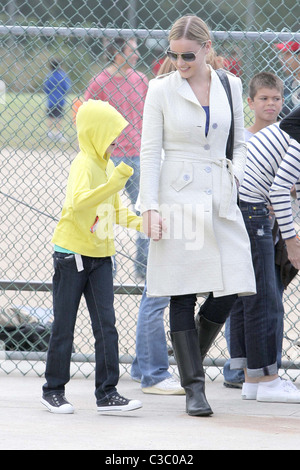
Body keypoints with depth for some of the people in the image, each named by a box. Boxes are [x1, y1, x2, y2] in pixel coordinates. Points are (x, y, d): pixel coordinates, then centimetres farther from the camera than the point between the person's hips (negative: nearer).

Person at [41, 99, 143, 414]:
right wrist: (115, 181, -42)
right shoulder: (84, 165, -16)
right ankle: (53, 390, 15)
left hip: (100, 256, 7)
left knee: (106, 325, 0)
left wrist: (137, 222, 3)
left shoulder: (108, 166, 10)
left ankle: (107, 393, 1)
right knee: (64, 326, 4)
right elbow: (79, 202, -35)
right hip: (72, 254, -7)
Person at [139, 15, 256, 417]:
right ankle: (194, 387, 1)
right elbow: (149, 153, 0)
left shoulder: (230, 87, 8)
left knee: (231, 287, -4)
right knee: (183, 295, -4)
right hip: (179, 199, -3)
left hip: (220, 199, 3)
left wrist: (236, 170, -2)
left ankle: (191, 350, 24)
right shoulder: (161, 90, 0)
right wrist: (151, 208, -8)